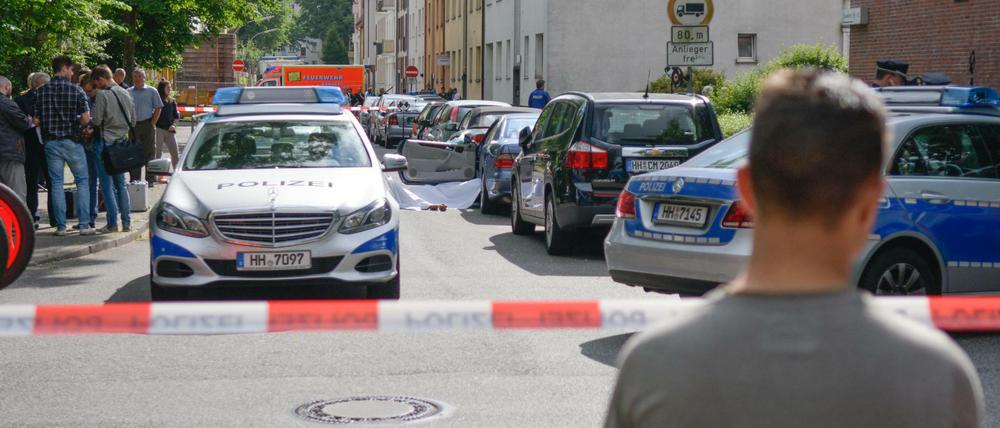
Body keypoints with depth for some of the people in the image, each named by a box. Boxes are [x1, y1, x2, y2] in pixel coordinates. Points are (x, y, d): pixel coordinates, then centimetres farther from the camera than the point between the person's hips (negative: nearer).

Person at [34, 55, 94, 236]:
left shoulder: (42, 91, 1)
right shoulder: (76, 90, -8)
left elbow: (36, 120, 0)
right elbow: (85, 119, -12)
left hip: (51, 142, 3)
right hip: (72, 141, -3)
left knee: (56, 183, 8)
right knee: (82, 181, 7)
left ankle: (61, 226, 6)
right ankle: (84, 224, 2)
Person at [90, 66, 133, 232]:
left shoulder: (102, 95, -14)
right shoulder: (125, 94, 7)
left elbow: (96, 120, -15)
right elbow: (133, 120, 13)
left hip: (105, 142, -6)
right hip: (122, 142, 6)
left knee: (107, 184, 0)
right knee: (121, 183, 13)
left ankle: (112, 223, 0)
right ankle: (127, 222, 11)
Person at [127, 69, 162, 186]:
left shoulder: (152, 91, 5)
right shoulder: (128, 92, 11)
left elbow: (158, 108, 3)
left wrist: (152, 123, -4)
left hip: (147, 125, -2)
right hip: (133, 126, 2)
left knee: (149, 153, 0)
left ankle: (150, 180, 4)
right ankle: (134, 180, 8)